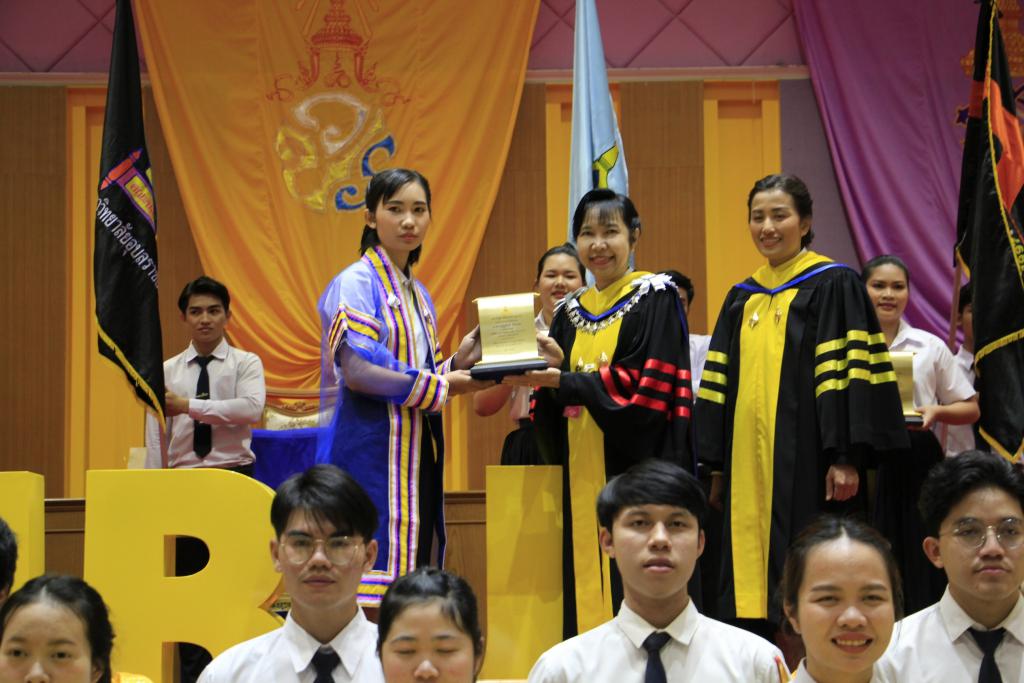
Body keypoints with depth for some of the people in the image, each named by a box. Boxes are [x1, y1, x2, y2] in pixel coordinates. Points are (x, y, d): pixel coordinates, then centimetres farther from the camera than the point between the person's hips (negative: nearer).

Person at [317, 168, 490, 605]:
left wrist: (457, 362, 1)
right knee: (375, 574, -11)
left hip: (417, 451, 8)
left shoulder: (419, 295, 18)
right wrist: (442, 386, -12)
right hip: (372, 451, -8)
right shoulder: (356, 283, -7)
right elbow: (358, 371, -18)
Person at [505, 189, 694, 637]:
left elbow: (648, 383, -12)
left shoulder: (656, 298, 0)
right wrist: (551, 370, -8)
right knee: (585, 583, 2)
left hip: (638, 465, -5)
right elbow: (552, 414, 14)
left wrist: (565, 381, -17)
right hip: (582, 473, 5)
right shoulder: (570, 313, 16)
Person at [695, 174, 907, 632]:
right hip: (748, 465, 6)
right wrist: (716, 465, 12)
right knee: (752, 585, 5)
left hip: (806, 464, -6)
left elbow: (849, 375, -10)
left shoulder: (834, 285, -2)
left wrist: (846, 458, -17)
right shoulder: (742, 297, 16)